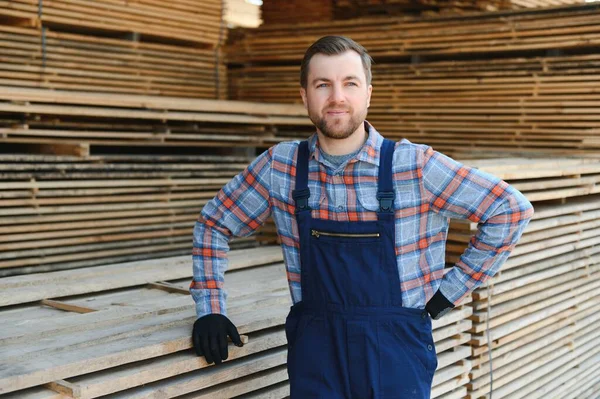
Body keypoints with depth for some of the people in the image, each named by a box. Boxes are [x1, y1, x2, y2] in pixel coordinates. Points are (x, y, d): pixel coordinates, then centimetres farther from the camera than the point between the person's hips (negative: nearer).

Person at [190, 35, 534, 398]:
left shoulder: (415, 166, -10)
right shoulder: (280, 166, -2)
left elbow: (512, 209, -5)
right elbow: (214, 223, 11)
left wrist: (450, 291, -4)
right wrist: (210, 308, 1)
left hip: (396, 354, -1)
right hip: (315, 353, 2)